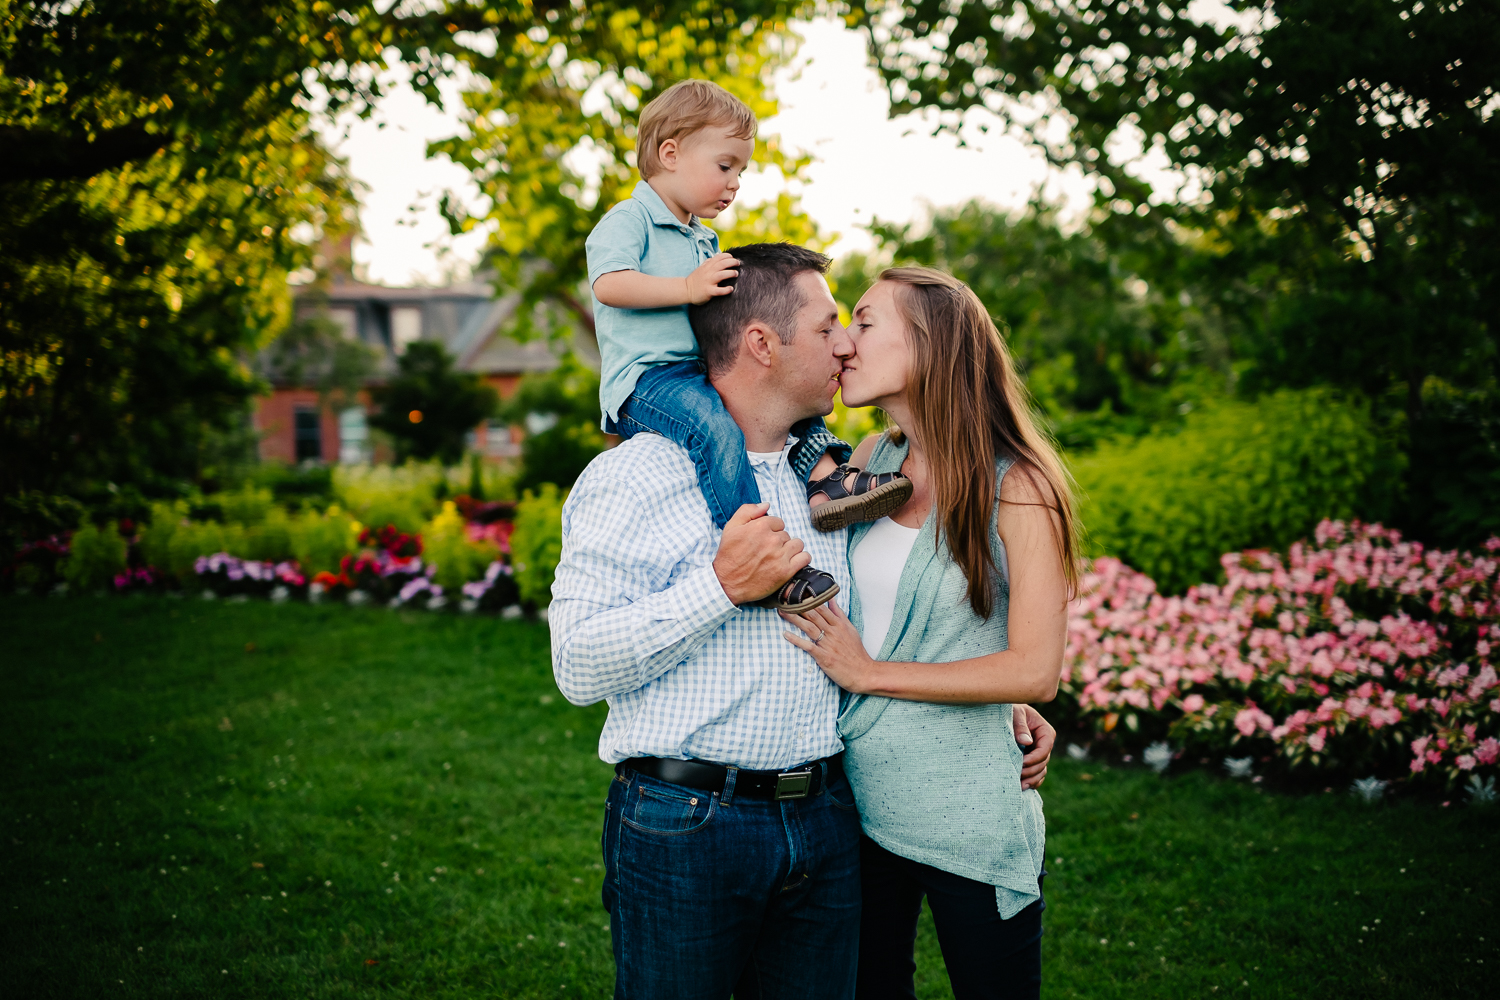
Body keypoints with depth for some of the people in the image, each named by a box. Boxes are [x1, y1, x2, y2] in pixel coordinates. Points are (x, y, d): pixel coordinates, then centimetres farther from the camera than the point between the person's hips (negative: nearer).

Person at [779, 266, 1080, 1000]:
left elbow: (1034, 671, -18)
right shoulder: (871, 461, 4)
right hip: (857, 794, 5)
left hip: (969, 819, -5)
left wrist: (867, 671, -14)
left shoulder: (1016, 487, -12)